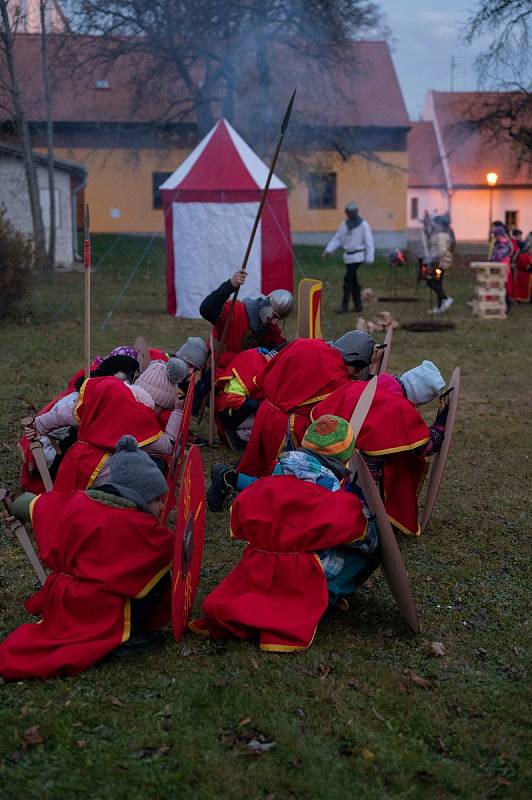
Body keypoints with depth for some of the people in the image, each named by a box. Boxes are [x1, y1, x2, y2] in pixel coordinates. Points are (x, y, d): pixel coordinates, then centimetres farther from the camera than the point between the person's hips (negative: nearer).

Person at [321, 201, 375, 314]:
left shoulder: (363, 225, -9)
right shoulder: (345, 224, 9)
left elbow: (369, 242, -10)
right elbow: (337, 238, 11)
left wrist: (369, 258, -14)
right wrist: (328, 250, -2)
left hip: (357, 256, -6)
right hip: (348, 256, 7)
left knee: (348, 279, -12)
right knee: (353, 281, 11)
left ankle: (344, 305, -9)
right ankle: (358, 304, 19)